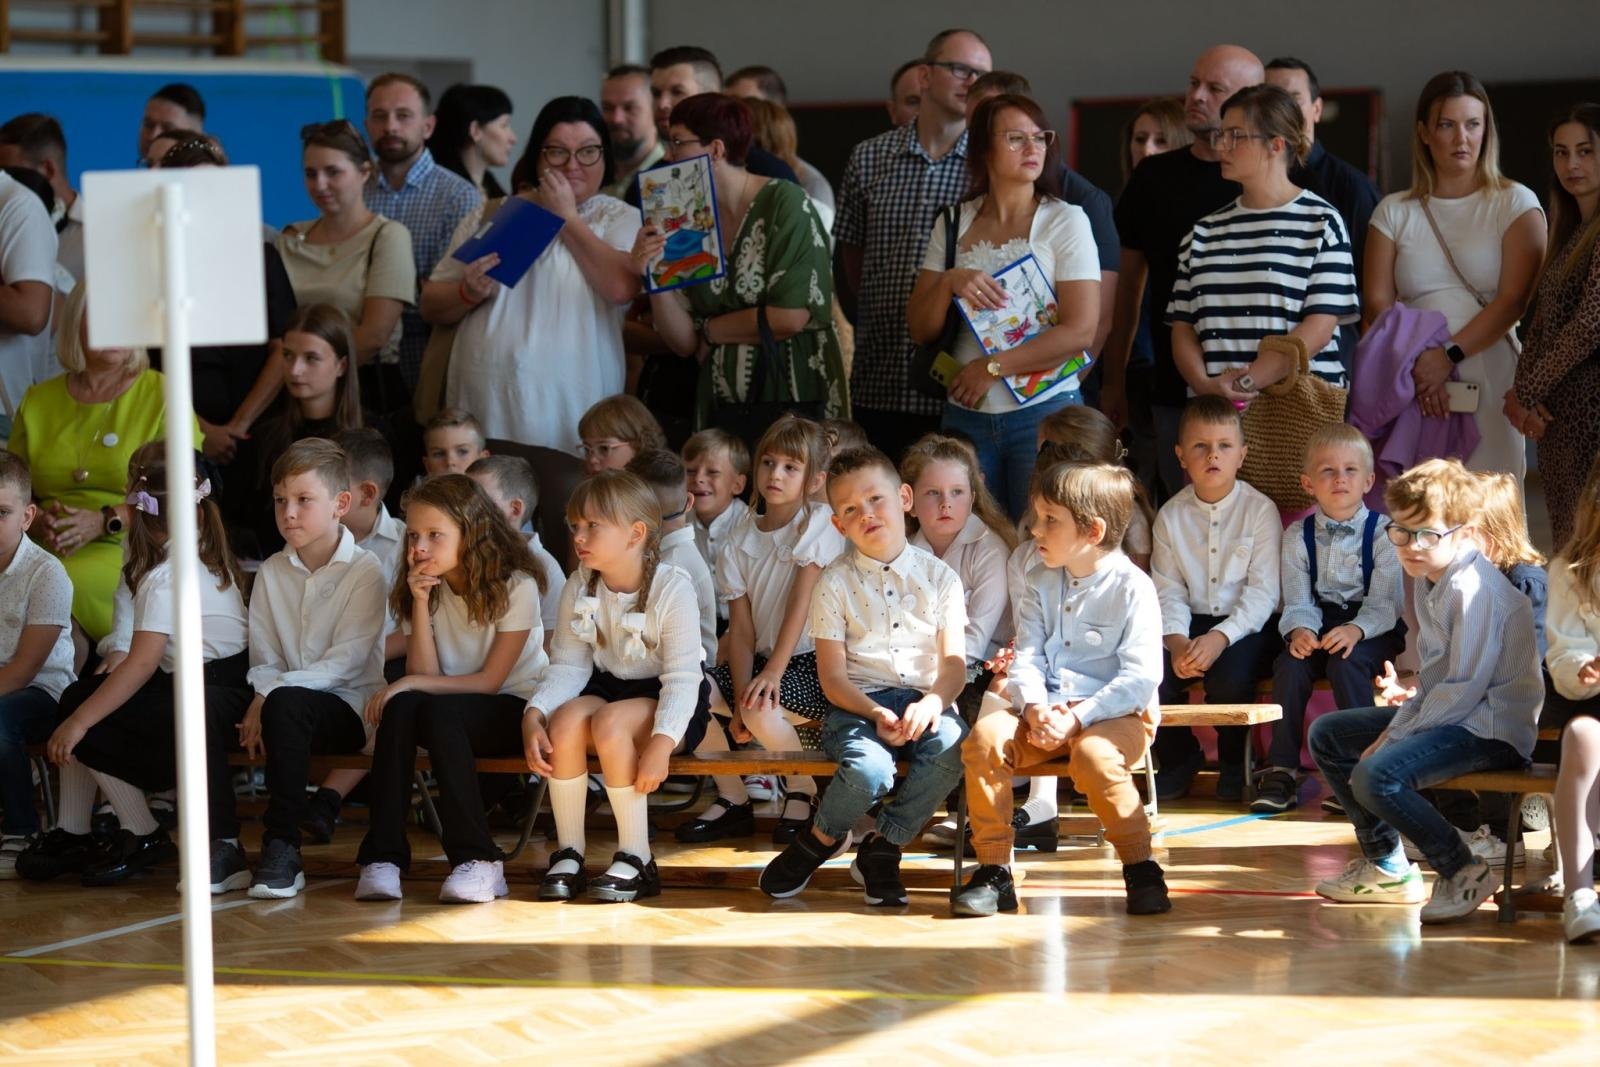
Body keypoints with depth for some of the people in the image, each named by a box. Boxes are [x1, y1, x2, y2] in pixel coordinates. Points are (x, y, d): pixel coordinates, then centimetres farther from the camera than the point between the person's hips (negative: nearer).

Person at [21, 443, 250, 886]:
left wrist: (78, 722, -21)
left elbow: (142, 663, -23)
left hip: (214, 697, -10)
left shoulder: (167, 576, -16)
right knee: (79, 696, 7)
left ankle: (145, 837, 1)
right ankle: (70, 835, 7)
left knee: (85, 720, -12)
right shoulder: (210, 558, 13)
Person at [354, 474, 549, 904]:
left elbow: (490, 680, -13)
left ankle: (477, 860, -36)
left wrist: (412, 684, -20)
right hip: (453, 711, 5)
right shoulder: (422, 588, 5)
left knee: (440, 711, -34)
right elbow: (424, 675, -5)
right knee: (401, 707, -28)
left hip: (513, 710, -5)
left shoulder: (515, 586, -11)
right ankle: (383, 856, -32)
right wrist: (421, 604, -14)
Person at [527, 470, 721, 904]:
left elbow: (682, 678, -22)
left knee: (609, 721, -35)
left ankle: (636, 858, -21)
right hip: (609, 686, 5)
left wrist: (660, 744, -34)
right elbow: (568, 667, -4)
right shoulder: (579, 588, -1)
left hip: (664, 701, -5)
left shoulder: (672, 588, -18)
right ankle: (569, 855, -17)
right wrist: (533, 716, -23)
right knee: (566, 718, -29)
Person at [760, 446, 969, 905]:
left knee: (951, 747, -34)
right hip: (858, 704, -2)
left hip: (924, 700, 2)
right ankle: (821, 839, 1)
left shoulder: (938, 576, 8)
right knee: (868, 768, -35)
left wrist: (933, 703, -19)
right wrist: (877, 714, -18)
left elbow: (954, 661, 2)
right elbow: (832, 676, -1)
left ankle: (882, 846, -10)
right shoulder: (835, 583, 4)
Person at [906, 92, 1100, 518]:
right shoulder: (953, 225, 9)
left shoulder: (1066, 221, -1)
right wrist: (950, 283, -11)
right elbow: (920, 329, 8)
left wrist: (993, 368, -10)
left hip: (1044, 413, -3)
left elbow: (1081, 330, -10)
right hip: (966, 415, 3)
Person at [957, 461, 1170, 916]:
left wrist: (1078, 717, -23)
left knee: (1093, 754, -37)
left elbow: (1140, 678, -15)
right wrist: (1036, 709, -18)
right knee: (985, 736, -22)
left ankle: (1141, 869, -18)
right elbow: (1025, 660, 3)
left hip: (1116, 714, -5)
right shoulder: (1043, 584, 12)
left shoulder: (1132, 588, -8)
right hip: (1046, 713, 5)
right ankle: (993, 870, -15)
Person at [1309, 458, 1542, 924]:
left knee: (1377, 776, -31)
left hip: (1493, 728, -11)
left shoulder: (1474, 590, -21)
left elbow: (1464, 688, -23)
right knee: (1327, 735, 16)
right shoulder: (1429, 581, 10)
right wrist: (1413, 698, -2)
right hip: (1452, 715, 11)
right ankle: (1384, 864, 24)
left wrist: (1396, 737, -18)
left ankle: (1465, 872, -14)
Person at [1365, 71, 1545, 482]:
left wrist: (1451, 354, -16)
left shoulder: (1515, 203, 7)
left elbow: (1515, 299, -4)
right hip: (1413, 386, 2)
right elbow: (1376, 303, 4)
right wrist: (1415, 367, -13)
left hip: (1489, 381, -2)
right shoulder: (1395, 212, 13)